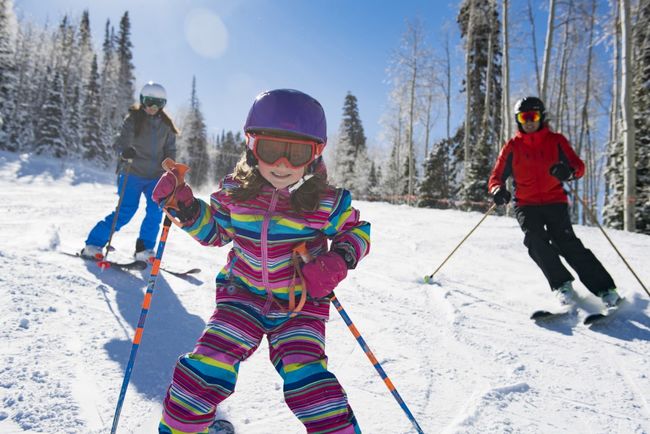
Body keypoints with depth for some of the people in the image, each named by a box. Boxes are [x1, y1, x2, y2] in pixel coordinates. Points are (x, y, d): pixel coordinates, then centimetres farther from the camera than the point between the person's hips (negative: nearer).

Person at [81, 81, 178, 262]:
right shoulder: (133, 119, -3)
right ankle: (93, 244, 4)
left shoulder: (166, 125, 9)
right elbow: (121, 140, -12)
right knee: (125, 212, -9)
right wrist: (125, 151, -34)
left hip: (155, 176, 4)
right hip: (132, 174, -3)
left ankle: (144, 249, 1)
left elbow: (170, 150, 14)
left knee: (155, 211, -13)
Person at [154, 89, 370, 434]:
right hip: (242, 295, 2)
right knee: (207, 365, -8)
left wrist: (339, 260, -18)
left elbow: (357, 231, 1)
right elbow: (215, 232, 10)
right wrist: (185, 208, -5)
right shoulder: (234, 192, -6)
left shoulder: (325, 203, -14)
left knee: (306, 379, -15)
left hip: (300, 306, -2)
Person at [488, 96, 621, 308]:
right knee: (535, 239, -25)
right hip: (526, 205, 1)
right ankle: (562, 284, -18)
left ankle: (605, 289, -15)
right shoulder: (512, 147, 7)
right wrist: (498, 190, -19)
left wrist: (569, 171, -24)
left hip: (555, 201, 0)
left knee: (566, 241, -19)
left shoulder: (556, 140, 8)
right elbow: (496, 176, 5)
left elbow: (579, 166, 1)